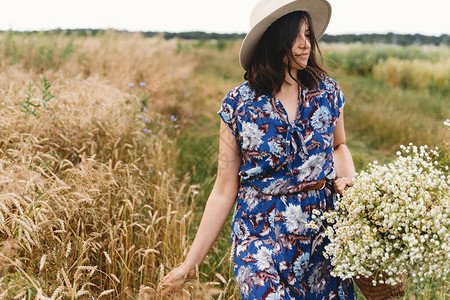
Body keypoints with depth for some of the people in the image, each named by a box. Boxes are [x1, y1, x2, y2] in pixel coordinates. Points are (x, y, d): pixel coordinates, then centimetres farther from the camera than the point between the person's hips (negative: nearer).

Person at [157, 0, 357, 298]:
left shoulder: (327, 91, 1)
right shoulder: (239, 105, -6)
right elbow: (225, 190, -3)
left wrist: (347, 178, -3)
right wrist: (190, 264, -2)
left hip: (324, 235, 3)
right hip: (262, 237, -3)